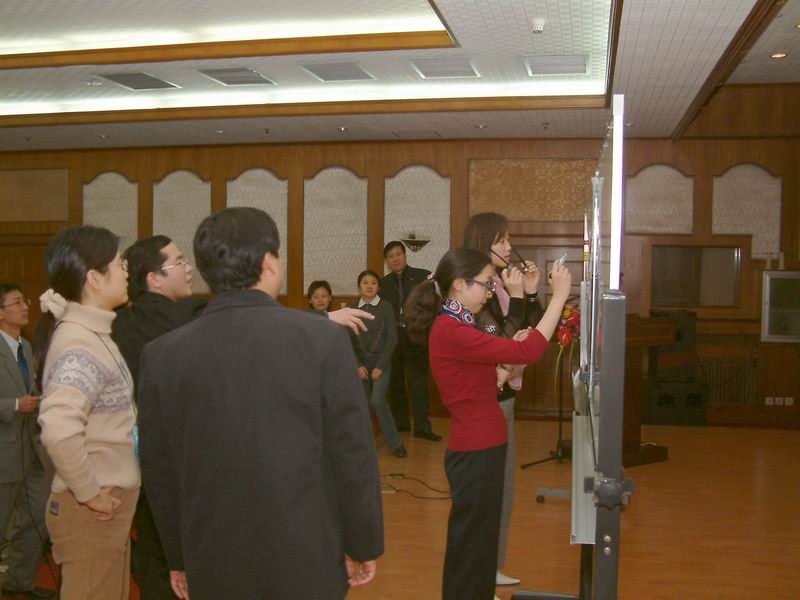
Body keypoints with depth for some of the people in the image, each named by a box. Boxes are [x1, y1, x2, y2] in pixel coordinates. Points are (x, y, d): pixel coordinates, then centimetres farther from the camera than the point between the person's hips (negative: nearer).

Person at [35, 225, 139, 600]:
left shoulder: (92, 334, 8)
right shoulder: (80, 345, -21)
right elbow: (58, 430, -35)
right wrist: (89, 492, -22)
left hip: (111, 506, 9)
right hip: (92, 511, -9)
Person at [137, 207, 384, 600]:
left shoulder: (162, 355, -6)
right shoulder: (323, 338, -13)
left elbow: (160, 469, 1)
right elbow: (353, 454, -10)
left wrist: (179, 558, 14)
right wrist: (363, 545, 2)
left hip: (213, 566, 2)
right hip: (306, 560, -2)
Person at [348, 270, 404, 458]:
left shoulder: (385, 307, -4)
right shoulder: (353, 309, 3)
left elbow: (392, 338, -6)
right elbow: (349, 341, 3)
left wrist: (380, 366, -10)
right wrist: (358, 365, -7)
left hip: (381, 362, -3)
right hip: (361, 363, 3)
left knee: (377, 401, -16)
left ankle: (395, 443, -4)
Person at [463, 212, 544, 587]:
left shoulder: (498, 284, 7)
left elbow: (530, 333, 10)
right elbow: (503, 346, -23)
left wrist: (531, 293, -2)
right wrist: (516, 297, -23)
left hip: (501, 396, 10)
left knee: (502, 486, 18)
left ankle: (490, 567, 32)